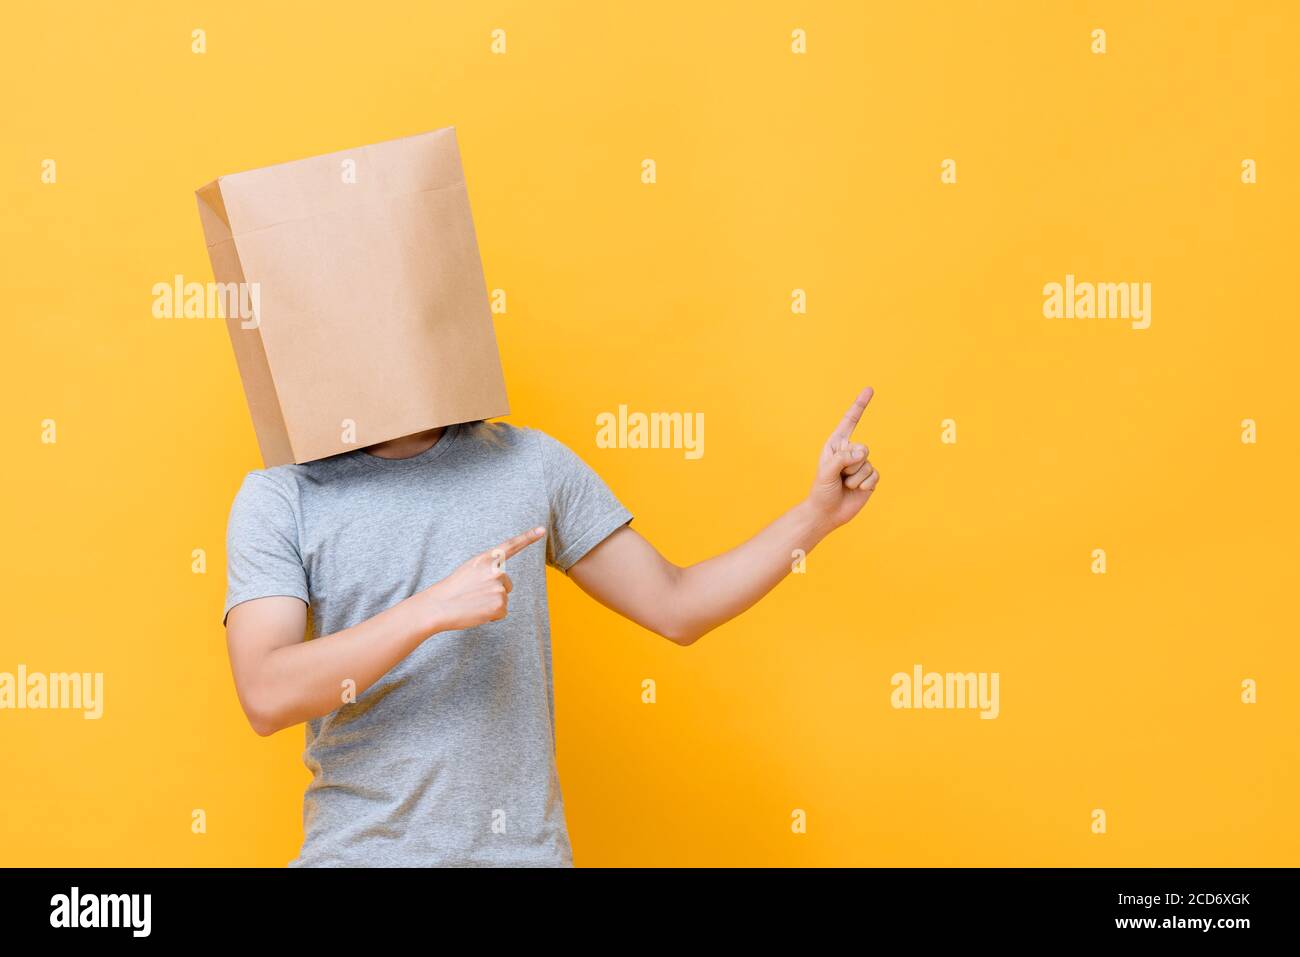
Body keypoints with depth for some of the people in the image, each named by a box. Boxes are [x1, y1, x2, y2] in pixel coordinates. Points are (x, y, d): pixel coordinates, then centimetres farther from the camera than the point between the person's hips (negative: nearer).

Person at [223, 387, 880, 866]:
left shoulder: (531, 464, 3)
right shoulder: (278, 497, -4)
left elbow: (675, 606, 6)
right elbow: (267, 697, -16)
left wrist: (817, 514, -3)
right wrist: (432, 609, -25)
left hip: (524, 848, 2)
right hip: (362, 850, -2)